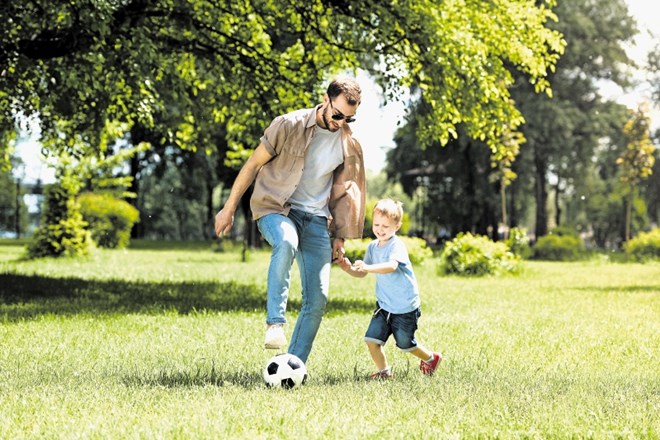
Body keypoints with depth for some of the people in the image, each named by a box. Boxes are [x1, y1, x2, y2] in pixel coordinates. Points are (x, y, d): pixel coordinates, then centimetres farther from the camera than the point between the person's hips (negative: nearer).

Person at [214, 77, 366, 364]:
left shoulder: (350, 145, 5)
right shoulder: (289, 125, -10)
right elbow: (254, 164, -2)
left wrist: (340, 236, 14)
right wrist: (229, 208, -1)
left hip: (317, 219, 4)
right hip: (276, 208, -4)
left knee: (318, 299, -6)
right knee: (286, 242, -41)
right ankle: (275, 322, -36)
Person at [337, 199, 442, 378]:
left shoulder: (397, 246, -20)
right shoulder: (373, 247, 3)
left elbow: (391, 266, -39)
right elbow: (362, 273, 8)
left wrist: (368, 267, -53)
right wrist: (349, 269, -13)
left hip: (405, 307, -6)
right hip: (384, 304, 6)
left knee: (405, 344, 11)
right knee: (371, 339, -7)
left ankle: (431, 358, 38)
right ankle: (383, 371, 12)